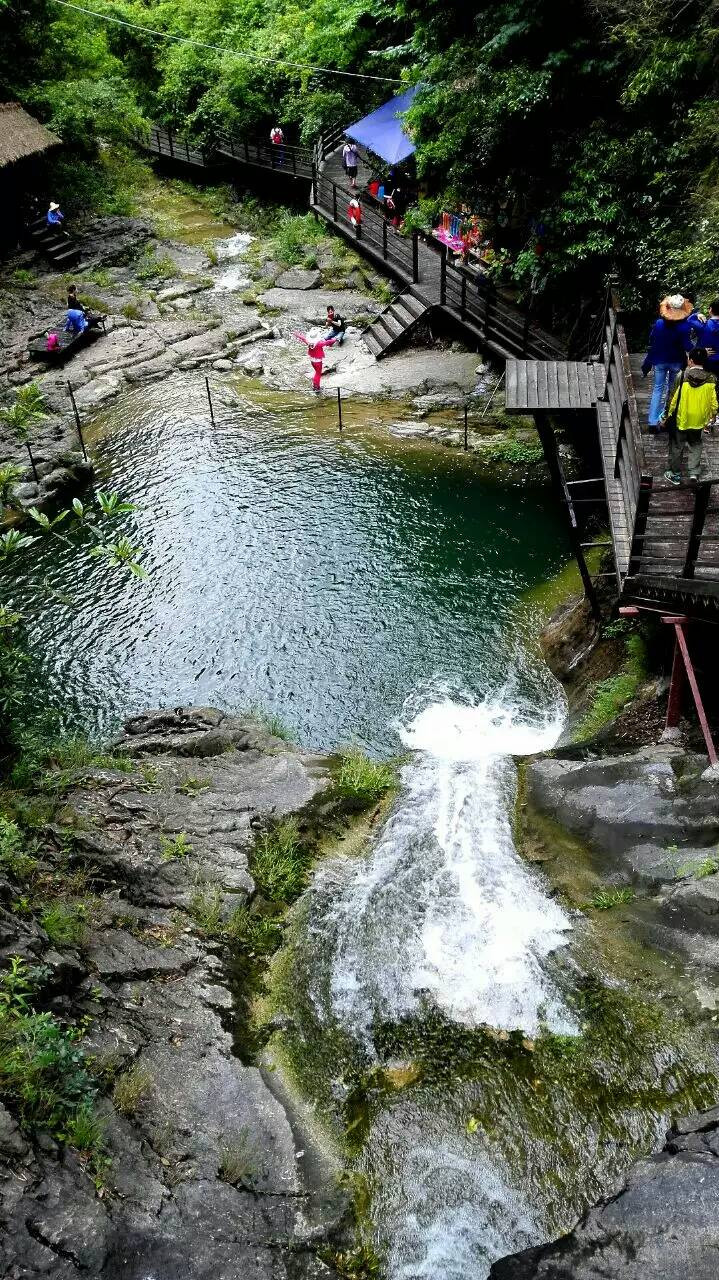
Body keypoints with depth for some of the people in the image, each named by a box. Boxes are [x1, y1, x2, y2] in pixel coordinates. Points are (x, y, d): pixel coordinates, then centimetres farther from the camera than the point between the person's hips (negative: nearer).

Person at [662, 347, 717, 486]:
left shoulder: (682, 376, -17)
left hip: (681, 419, -2)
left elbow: (674, 399, -14)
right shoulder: (710, 379, -10)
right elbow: (714, 402, -3)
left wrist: (668, 413, 0)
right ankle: (694, 473, 13)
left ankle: (676, 475, 24)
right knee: (695, 446, 21)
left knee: (677, 447, 14)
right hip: (699, 421, 3)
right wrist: (713, 415, 15)